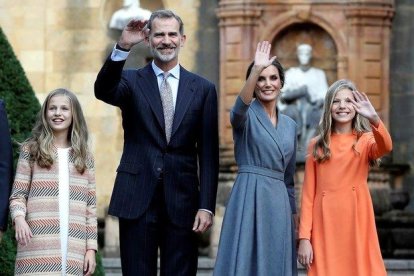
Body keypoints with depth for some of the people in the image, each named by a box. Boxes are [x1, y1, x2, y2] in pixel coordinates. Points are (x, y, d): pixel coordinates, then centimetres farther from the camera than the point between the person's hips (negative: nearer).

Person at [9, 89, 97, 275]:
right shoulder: (31, 149, 10)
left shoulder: (84, 157, 16)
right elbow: (18, 195, 5)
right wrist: (19, 217, -16)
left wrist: (91, 248, 6)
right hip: (39, 245, -2)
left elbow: (90, 206, 13)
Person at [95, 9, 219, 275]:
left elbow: (208, 154, 5)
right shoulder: (132, 81, 5)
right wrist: (123, 47, -32)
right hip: (137, 200, -1)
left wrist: (206, 206, -2)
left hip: (182, 202, 1)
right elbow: (103, 91, -18)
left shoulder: (203, 89, 7)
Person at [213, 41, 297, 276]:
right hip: (249, 198, -6)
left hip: (279, 203, 6)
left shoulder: (289, 125, 16)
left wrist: (293, 213, 18)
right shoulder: (245, 116, -1)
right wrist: (256, 69, -41)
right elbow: (240, 108, -28)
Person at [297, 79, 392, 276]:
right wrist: (304, 237, -3)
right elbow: (308, 193, 6)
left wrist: (374, 119, -37)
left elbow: (385, 147, -18)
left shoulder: (365, 140, 7)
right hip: (324, 224, 1)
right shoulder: (317, 145, 10)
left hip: (357, 221, -1)